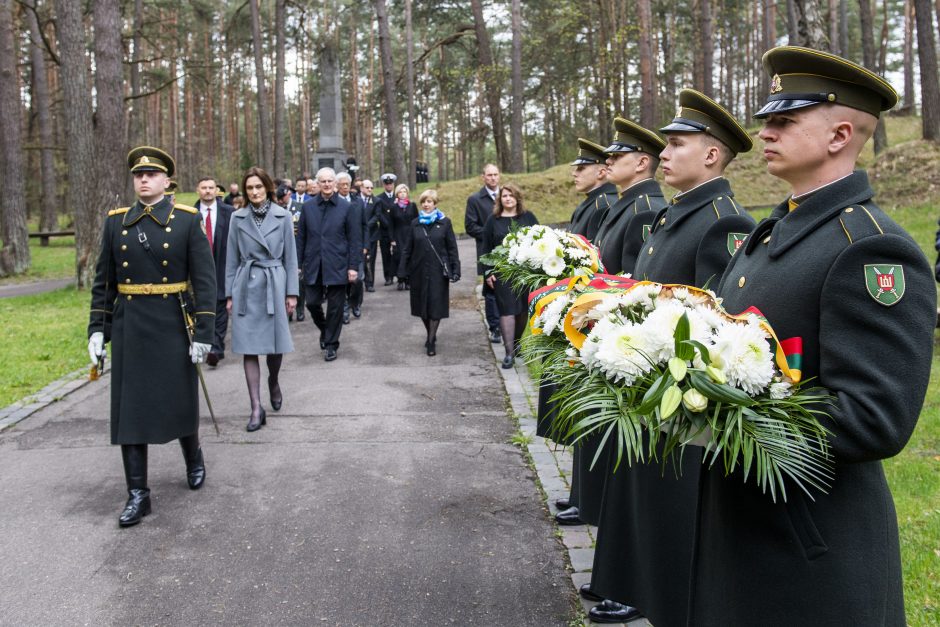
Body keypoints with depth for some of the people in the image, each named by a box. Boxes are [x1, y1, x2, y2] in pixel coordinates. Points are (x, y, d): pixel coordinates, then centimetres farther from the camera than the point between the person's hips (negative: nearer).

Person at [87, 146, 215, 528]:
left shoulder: (187, 220, -5)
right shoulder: (116, 222, 6)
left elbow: (204, 280, -8)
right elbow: (103, 281, 9)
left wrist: (203, 332, -12)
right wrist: (97, 328, 4)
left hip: (173, 325, -3)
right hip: (128, 326, 3)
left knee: (180, 403, 10)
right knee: (129, 408, 3)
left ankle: (194, 458, 40)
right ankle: (137, 494, 12)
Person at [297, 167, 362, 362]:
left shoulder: (345, 207, -2)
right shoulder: (308, 207, 4)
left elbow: (355, 239, -2)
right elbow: (301, 237, 8)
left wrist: (354, 266, -7)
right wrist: (298, 263, 4)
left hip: (336, 265, -2)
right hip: (313, 265, 2)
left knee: (335, 307, 4)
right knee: (312, 303, 5)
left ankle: (331, 344, 18)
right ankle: (324, 330, 34)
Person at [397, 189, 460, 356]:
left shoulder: (444, 222, 0)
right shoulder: (415, 224, 7)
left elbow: (452, 248, 0)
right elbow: (407, 249, 7)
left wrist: (455, 270, -6)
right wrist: (403, 270, 1)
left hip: (438, 271, -3)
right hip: (419, 271, 3)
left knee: (435, 305, -3)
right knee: (422, 305, 8)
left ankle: (431, 341, 2)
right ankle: (431, 335, 26)